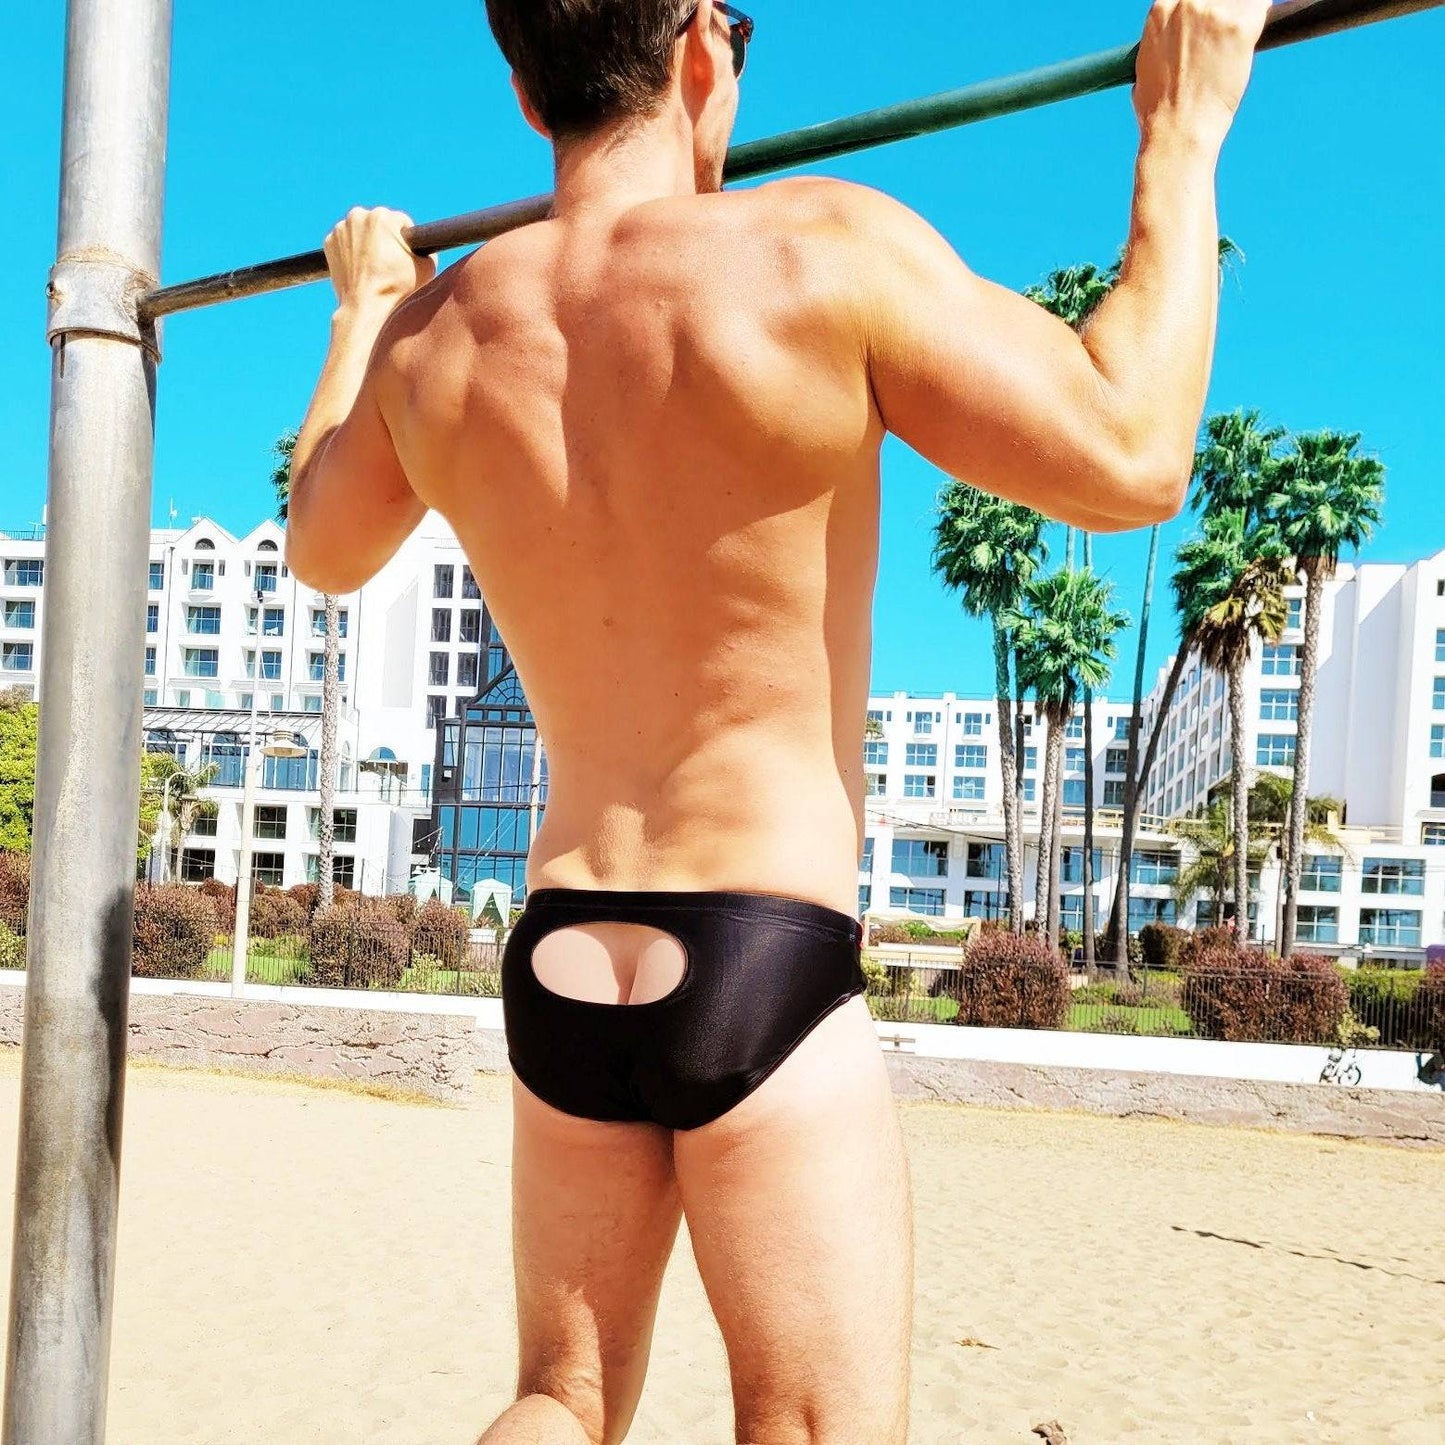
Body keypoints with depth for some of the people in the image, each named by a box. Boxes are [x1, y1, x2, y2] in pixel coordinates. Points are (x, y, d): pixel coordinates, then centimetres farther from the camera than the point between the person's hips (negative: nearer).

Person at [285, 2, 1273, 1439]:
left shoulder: (436, 332, 3)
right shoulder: (817, 251, -13)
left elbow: (322, 550, 21)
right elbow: (1127, 459, -11)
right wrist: (1182, 137, 0)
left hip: (560, 962, 6)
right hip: (767, 965, -5)